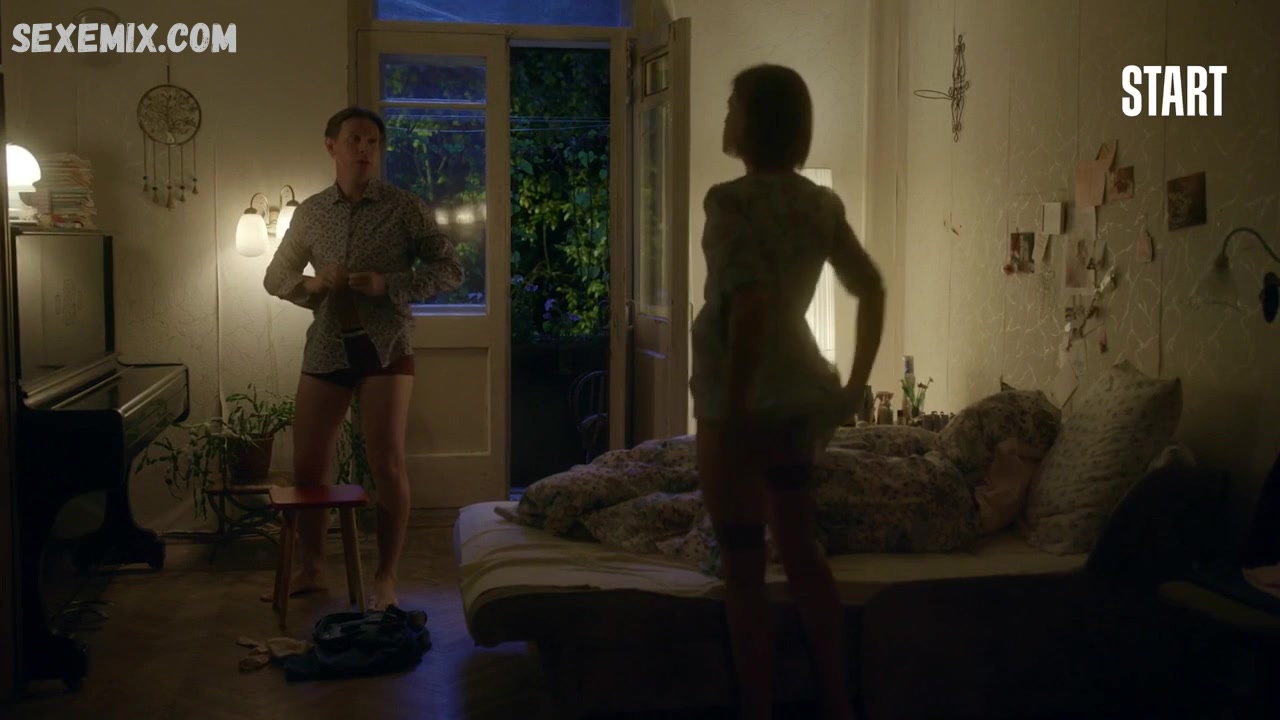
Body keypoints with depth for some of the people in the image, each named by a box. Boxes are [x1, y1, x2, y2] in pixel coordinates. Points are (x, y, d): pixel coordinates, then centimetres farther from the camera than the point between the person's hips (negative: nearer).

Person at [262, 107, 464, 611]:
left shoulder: (405, 208, -3)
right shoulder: (310, 212, 7)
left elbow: (450, 270, -4)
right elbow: (275, 277, 14)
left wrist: (388, 285, -17)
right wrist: (313, 285, -9)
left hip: (385, 346, -3)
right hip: (326, 347, 3)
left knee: (387, 464, -6)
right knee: (307, 465, 6)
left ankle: (386, 578, 7)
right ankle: (311, 569, 25)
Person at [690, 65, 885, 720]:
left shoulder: (731, 200, -16)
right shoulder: (822, 203, 7)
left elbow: (749, 307, -26)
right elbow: (871, 289, 12)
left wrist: (731, 414, -22)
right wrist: (855, 386, 16)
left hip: (746, 400, -8)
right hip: (799, 395, 8)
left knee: (742, 573, 3)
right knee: (803, 553, 18)